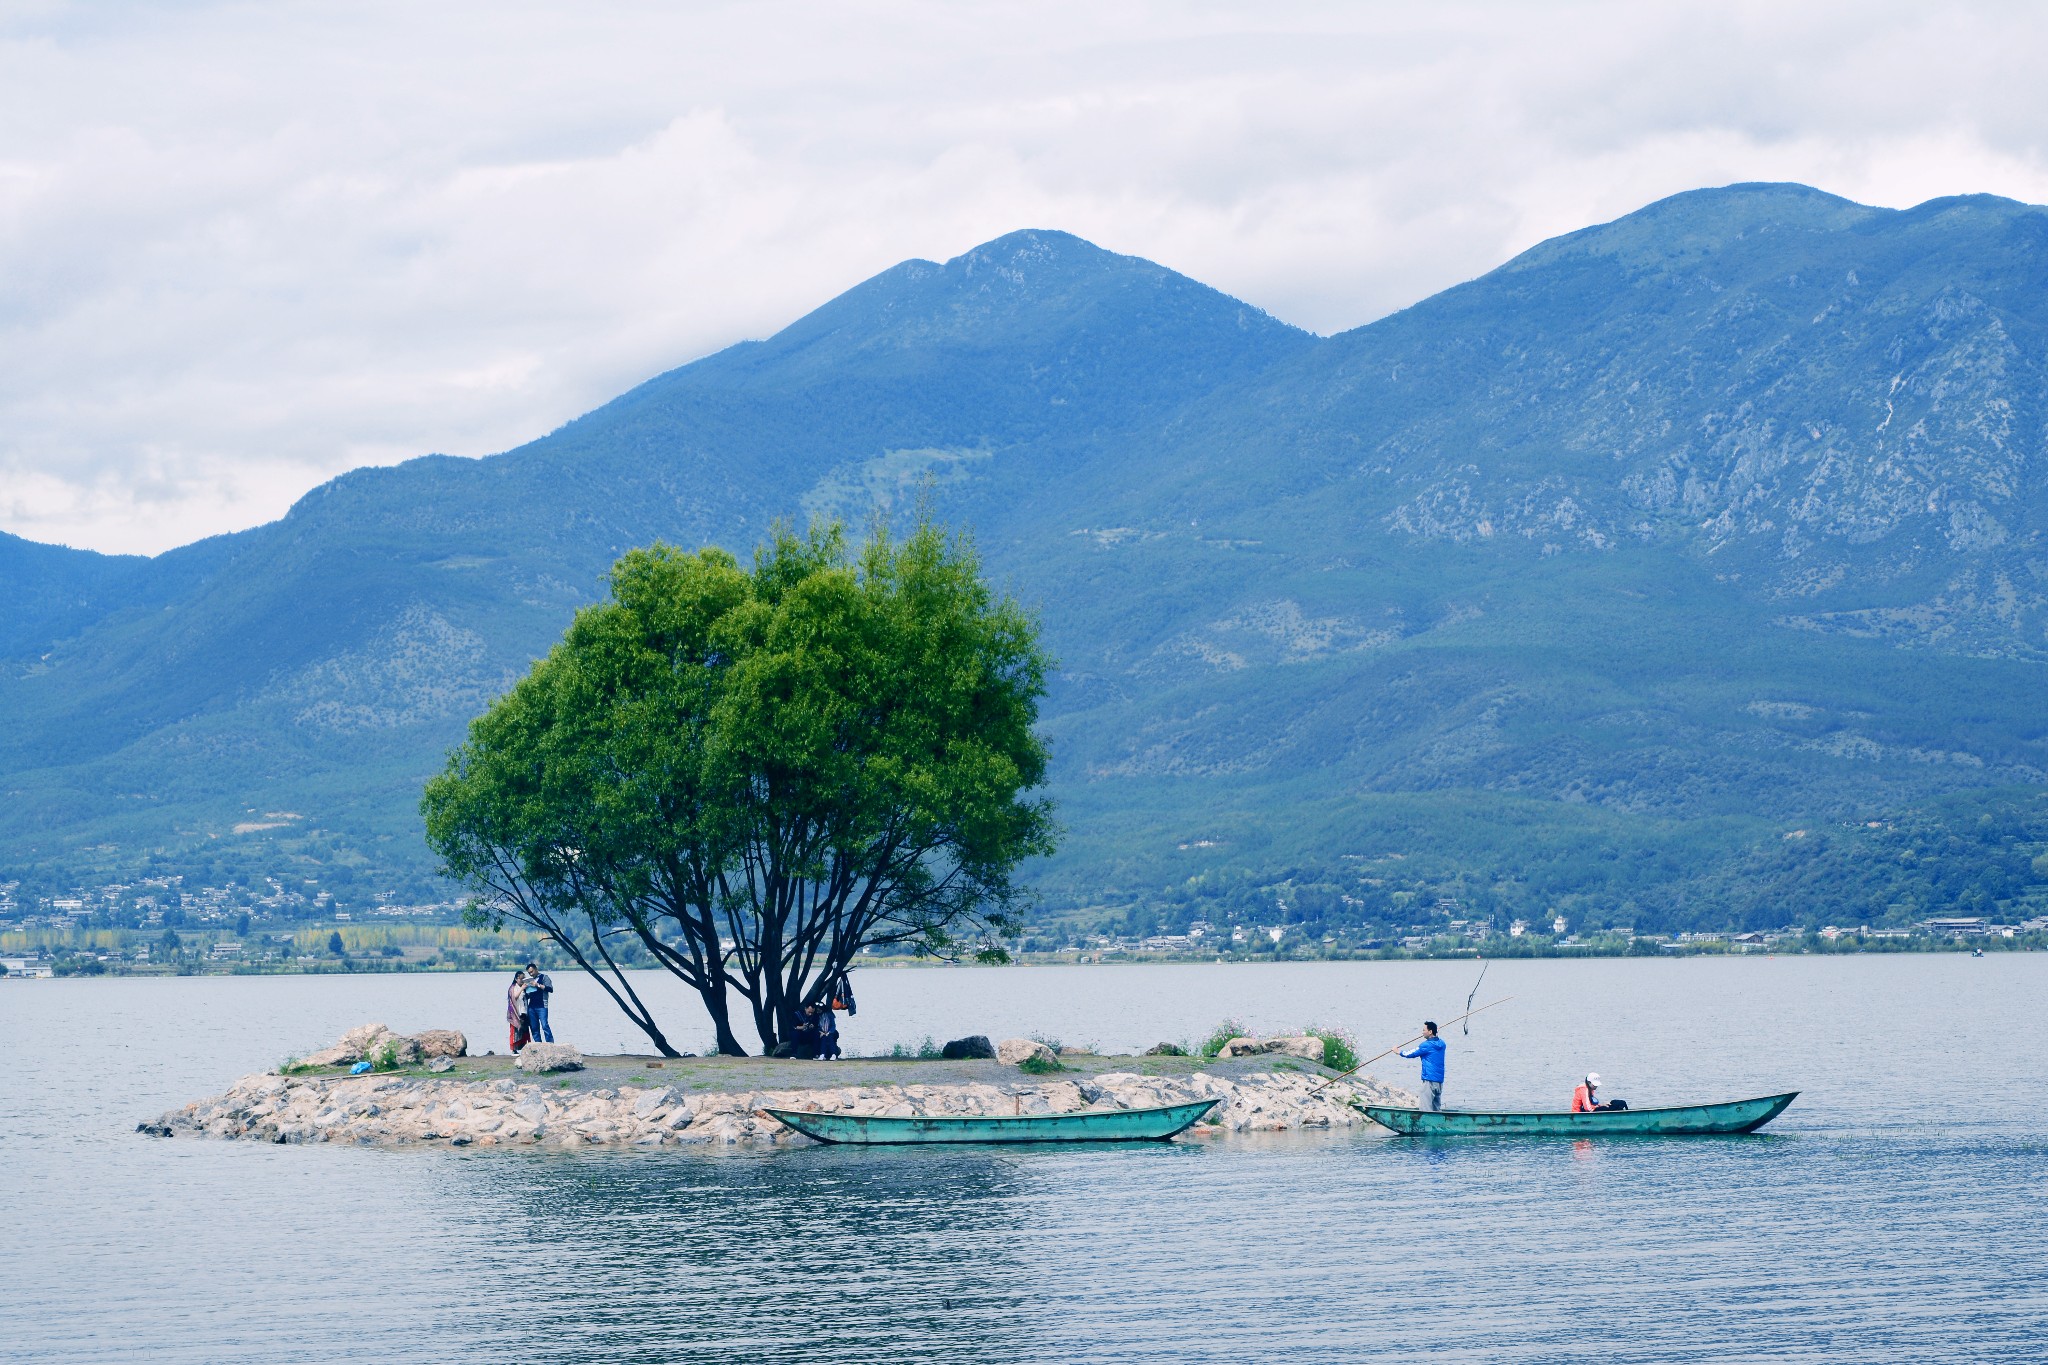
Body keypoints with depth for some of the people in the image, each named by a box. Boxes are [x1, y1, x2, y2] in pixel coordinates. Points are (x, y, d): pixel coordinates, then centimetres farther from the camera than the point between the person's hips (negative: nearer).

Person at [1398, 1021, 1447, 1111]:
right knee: (1437, 1108, 11)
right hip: (1440, 1081, 8)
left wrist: (1399, 1053, 16)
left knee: (1426, 1109, -9)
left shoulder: (1426, 1045, -11)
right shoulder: (1441, 1044, 10)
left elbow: (1413, 1053, 2)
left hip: (1429, 1080, -8)